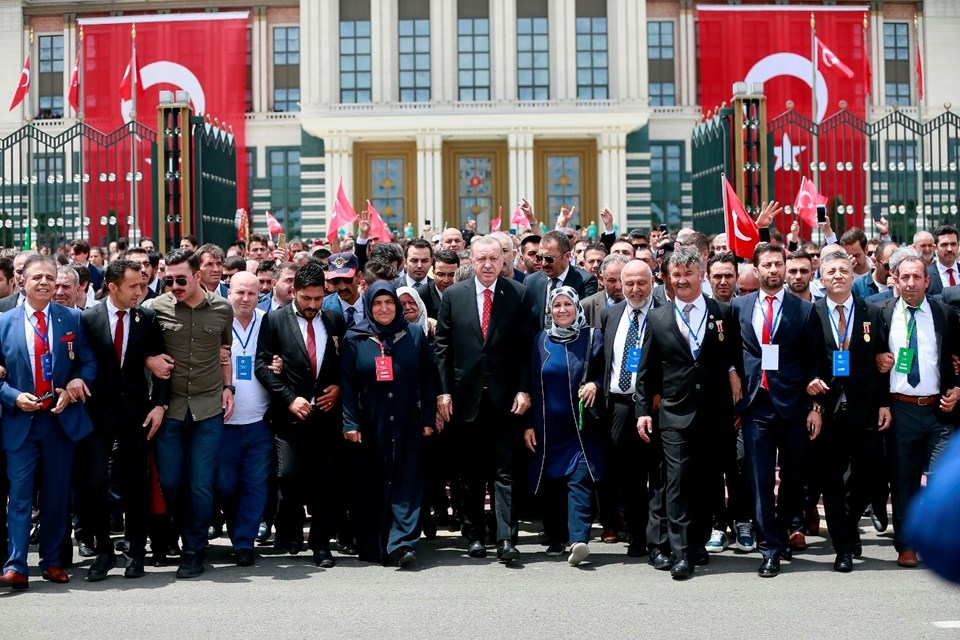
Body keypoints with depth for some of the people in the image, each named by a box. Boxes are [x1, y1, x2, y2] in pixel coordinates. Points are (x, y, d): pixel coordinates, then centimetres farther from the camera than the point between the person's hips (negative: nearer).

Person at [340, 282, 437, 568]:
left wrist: (428, 419, -1)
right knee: (371, 485, 3)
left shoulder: (414, 336, 6)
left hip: (408, 424, 0)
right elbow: (346, 383, 0)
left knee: (407, 482, -6)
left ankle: (402, 543, -9)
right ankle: (372, 547, 11)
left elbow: (429, 379, 5)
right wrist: (350, 423, -8)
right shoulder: (355, 339, 3)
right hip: (370, 425, 0)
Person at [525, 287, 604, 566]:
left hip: (582, 427, -2)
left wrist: (595, 384, -13)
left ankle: (578, 540, -22)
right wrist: (528, 424, 2)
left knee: (580, 479, -14)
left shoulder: (592, 337, 3)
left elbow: (606, 373, 9)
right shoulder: (541, 340, 7)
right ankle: (556, 538, 18)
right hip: (548, 427, 2)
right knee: (550, 481, 6)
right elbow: (532, 383, 7)